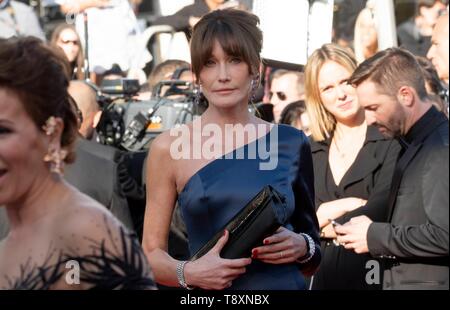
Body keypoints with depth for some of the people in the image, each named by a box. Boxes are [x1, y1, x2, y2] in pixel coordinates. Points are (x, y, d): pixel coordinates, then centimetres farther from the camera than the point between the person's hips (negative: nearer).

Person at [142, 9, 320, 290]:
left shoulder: (291, 143, 1)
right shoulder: (169, 148, -5)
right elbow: (151, 254, -3)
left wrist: (302, 247, -11)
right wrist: (188, 273, -20)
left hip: (285, 283, 2)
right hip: (207, 292, -2)